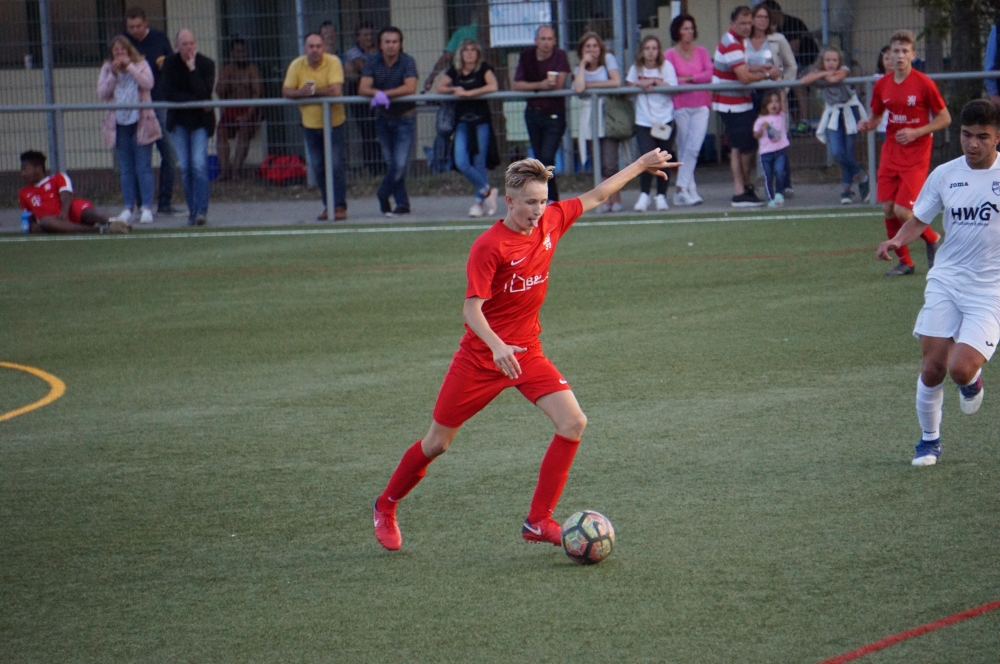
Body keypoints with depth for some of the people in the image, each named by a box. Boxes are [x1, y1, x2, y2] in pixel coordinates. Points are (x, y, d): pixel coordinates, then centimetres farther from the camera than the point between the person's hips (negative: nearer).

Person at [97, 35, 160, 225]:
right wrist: (113, 74, -13)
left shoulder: (141, 65, 2)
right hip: (119, 124, 3)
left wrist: (129, 66, -16)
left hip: (140, 122, -3)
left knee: (143, 167, -4)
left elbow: (148, 83, -15)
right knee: (126, 169, 6)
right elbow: (102, 93, -2)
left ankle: (146, 208, -2)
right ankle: (128, 208, 10)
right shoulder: (107, 69, 8)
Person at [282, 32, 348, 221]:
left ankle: (340, 206, -4)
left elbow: (336, 91, -26)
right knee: (318, 168, 6)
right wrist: (302, 92, -28)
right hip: (310, 123, 4)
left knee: (335, 165, -9)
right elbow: (286, 92, -9)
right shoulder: (296, 65, -5)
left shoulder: (333, 62, -15)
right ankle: (328, 206, 15)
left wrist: (312, 90, -20)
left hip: (333, 122, -4)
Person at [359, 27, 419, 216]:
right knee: (391, 163, 7)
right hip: (383, 118, 3)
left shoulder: (407, 62, -12)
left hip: (404, 117, -3)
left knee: (400, 164, -10)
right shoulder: (372, 62, -3)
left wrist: (385, 94, -28)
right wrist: (377, 93, -33)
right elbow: (363, 89, -12)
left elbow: (410, 88, -25)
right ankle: (402, 204, 17)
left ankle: (383, 195, 12)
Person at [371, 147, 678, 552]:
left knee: (573, 423, -13)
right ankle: (386, 507, 28)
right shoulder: (488, 247, -19)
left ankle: (539, 521, -5)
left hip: (527, 353, 5)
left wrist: (640, 165, 20)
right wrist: (497, 347, -40)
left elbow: (596, 196, 14)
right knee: (438, 442, 5)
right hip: (481, 357, -5)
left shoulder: (551, 222, -1)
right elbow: (472, 308, -24)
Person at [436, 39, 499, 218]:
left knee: (479, 163, -2)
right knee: (461, 163, -9)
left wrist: (468, 92, -19)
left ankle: (479, 202, 8)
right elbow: (440, 87, 9)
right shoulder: (455, 71, 8)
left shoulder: (483, 68, -2)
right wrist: (454, 89, -11)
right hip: (462, 121, 3)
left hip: (481, 120, -3)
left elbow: (493, 87, -17)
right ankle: (487, 190, 9)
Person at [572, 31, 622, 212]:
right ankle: (607, 199, 7)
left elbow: (616, 82, -12)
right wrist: (583, 63, -6)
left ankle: (616, 199, 1)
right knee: (599, 165, 0)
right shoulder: (579, 68, 9)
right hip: (590, 120, 3)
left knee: (609, 163, -11)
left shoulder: (608, 59, 2)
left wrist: (590, 85, -6)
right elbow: (578, 87, -12)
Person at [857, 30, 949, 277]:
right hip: (890, 153, 5)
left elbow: (944, 118, -4)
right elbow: (876, 116, 18)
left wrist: (916, 133, -15)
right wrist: (867, 124, -6)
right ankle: (904, 262, 17)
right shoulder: (882, 85, 4)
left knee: (902, 211, -13)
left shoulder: (924, 84, -10)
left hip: (916, 156, -5)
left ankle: (933, 240, 16)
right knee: (888, 209, 1)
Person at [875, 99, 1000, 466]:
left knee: (961, 368, -17)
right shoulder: (944, 175, 3)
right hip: (946, 281, 3)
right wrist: (898, 240, -7)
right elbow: (919, 219, 13)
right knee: (932, 368, -4)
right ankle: (929, 439, 19)